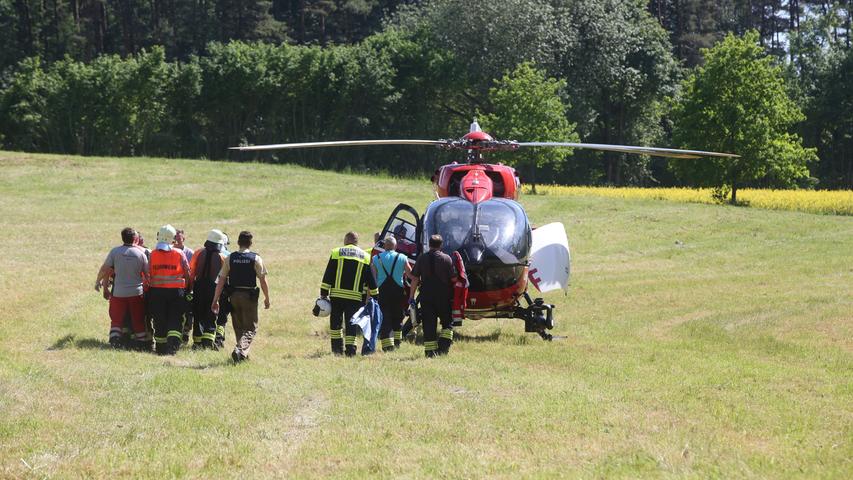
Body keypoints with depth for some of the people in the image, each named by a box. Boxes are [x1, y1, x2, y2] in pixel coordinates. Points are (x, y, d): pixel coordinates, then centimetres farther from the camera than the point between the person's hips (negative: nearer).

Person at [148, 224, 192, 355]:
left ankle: (160, 347, 17)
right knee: (175, 320, 1)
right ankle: (172, 345, -17)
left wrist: (147, 290, 11)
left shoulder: (153, 254, -2)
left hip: (157, 291, 1)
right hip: (176, 291, -1)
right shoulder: (179, 254, -4)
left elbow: (148, 274, 0)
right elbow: (187, 273, 1)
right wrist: (188, 288, 15)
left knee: (160, 320, 11)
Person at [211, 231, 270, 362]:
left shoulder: (230, 258, 1)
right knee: (251, 329, 2)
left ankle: (243, 355, 22)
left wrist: (215, 300, 3)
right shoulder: (255, 259, -5)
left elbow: (221, 281, 0)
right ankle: (240, 350, -21)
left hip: (234, 296, 3)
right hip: (249, 296, -3)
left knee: (238, 327, 17)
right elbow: (263, 281, -5)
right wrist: (267, 298, 7)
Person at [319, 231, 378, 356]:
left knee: (335, 322, 12)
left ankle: (337, 348, 9)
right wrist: (375, 296, 16)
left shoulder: (336, 253, 4)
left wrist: (324, 294, 2)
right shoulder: (365, 257, 9)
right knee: (351, 323, 3)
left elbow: (328, 276, 0)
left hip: (337, 294, -1)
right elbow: (371, 280, 9)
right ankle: (350, 349, -4)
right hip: (355, 297, 1)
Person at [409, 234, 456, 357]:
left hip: (426, 295, 2)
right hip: (443, 295, -1)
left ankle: (430, 350, 2)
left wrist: (411, 296, 5)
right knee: (447, 322, 11)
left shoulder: (422, 259, 3)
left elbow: (415, 279, 1)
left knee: (428, 324, 4)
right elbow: (453, 278, -4)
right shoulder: (446, 258, -2)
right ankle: (444, 344, -6)